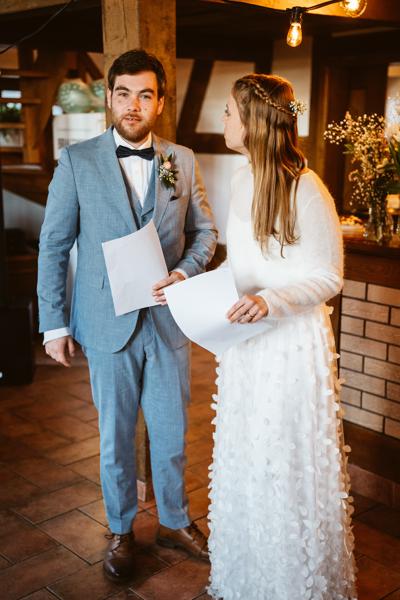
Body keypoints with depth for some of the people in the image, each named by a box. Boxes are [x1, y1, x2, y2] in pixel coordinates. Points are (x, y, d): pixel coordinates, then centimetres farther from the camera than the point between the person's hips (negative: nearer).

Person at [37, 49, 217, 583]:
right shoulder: (77, 162, -5)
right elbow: (53, 247, -2)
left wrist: (186, 271, -11)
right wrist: (54, 324, -4)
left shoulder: (182, 161, 2)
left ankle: (174, 521, 37)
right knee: (115, 437, 13)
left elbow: (204, 231, 9)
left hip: (168, 322, 2)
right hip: (108, 324, -2)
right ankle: (121, 531, 34)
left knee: (172, 432, 15)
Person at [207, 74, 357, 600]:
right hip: (246, 339, 8)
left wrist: (270, 301, -29)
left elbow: (328, 278, -14)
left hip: (293, 341, -8)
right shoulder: (242, 181, 5)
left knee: (290, 464, 6)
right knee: (244, 457, 19)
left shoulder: (306, 191, -19)